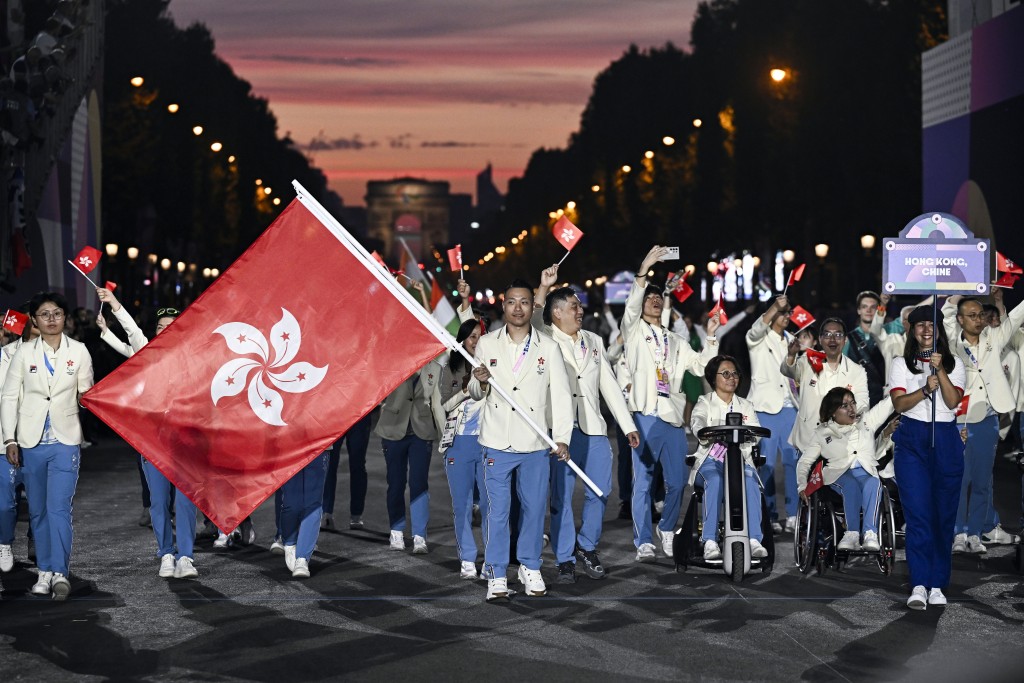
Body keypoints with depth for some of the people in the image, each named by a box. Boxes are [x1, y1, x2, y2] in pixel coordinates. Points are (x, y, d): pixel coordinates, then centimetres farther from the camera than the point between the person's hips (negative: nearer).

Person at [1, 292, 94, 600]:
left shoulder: (78, 351, 4)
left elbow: (86, 393, 12)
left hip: (65, 442, -2)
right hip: (31, 443, 2)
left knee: (59, 508, -13)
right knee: (38, 511, 7)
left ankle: (60, 572, -17)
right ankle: (45, 572, 14)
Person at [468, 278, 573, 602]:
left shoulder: (548, 347, 2)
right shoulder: (486, 344, 4)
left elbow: (561, 393, -1)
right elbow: (476, 394, 11)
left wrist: (562, 437, -11)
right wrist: (480, 383, -14)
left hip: (535, 444, 1)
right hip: (497, 443, 0)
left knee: (535, 508, 8)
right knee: (497, 511, -1)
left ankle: (530, 568, 24)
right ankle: (496, 575, 8)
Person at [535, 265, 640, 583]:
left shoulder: (594, 341, 18)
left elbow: (609, 386, 18)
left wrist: (628, 426, 13)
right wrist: (543, 288, -25)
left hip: (594, 429, 4)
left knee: (599, 492, 3)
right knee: (561, 496, -2)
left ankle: (587, 547, 21)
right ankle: (565, 559, 6)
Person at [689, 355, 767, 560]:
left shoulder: (746, 406, 21)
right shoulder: (705, 402, 12)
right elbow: (697, 421, -11)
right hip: (711, 458, -2)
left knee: (750, 482, -32)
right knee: (715, 481, -36)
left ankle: (754, 539, -37)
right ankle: (710, 541, -39)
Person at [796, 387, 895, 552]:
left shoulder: (866, 421, 22)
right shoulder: (823, 433, 16)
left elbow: (889, 403, 17)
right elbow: (805, 461, 17)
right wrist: (802, 486, 2)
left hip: (867, 472, 1)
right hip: (840, 475, -1)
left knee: (873, 483, -36)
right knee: (851, 485, -37)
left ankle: (870, 533, -51)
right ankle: (852, 533, -50)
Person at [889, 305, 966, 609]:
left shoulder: (954, 364, 10)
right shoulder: (902, 364, 8)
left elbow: (953, 402, -5)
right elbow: (899, 404, -4)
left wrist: (940, 371, -17)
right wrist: (925, 390, -21)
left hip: (946, 441, 2)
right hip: (912, 441, -1)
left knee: (944, 513, 1)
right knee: (917, 513, -11)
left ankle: (937, 585, 7)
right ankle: (919, 585, -15)